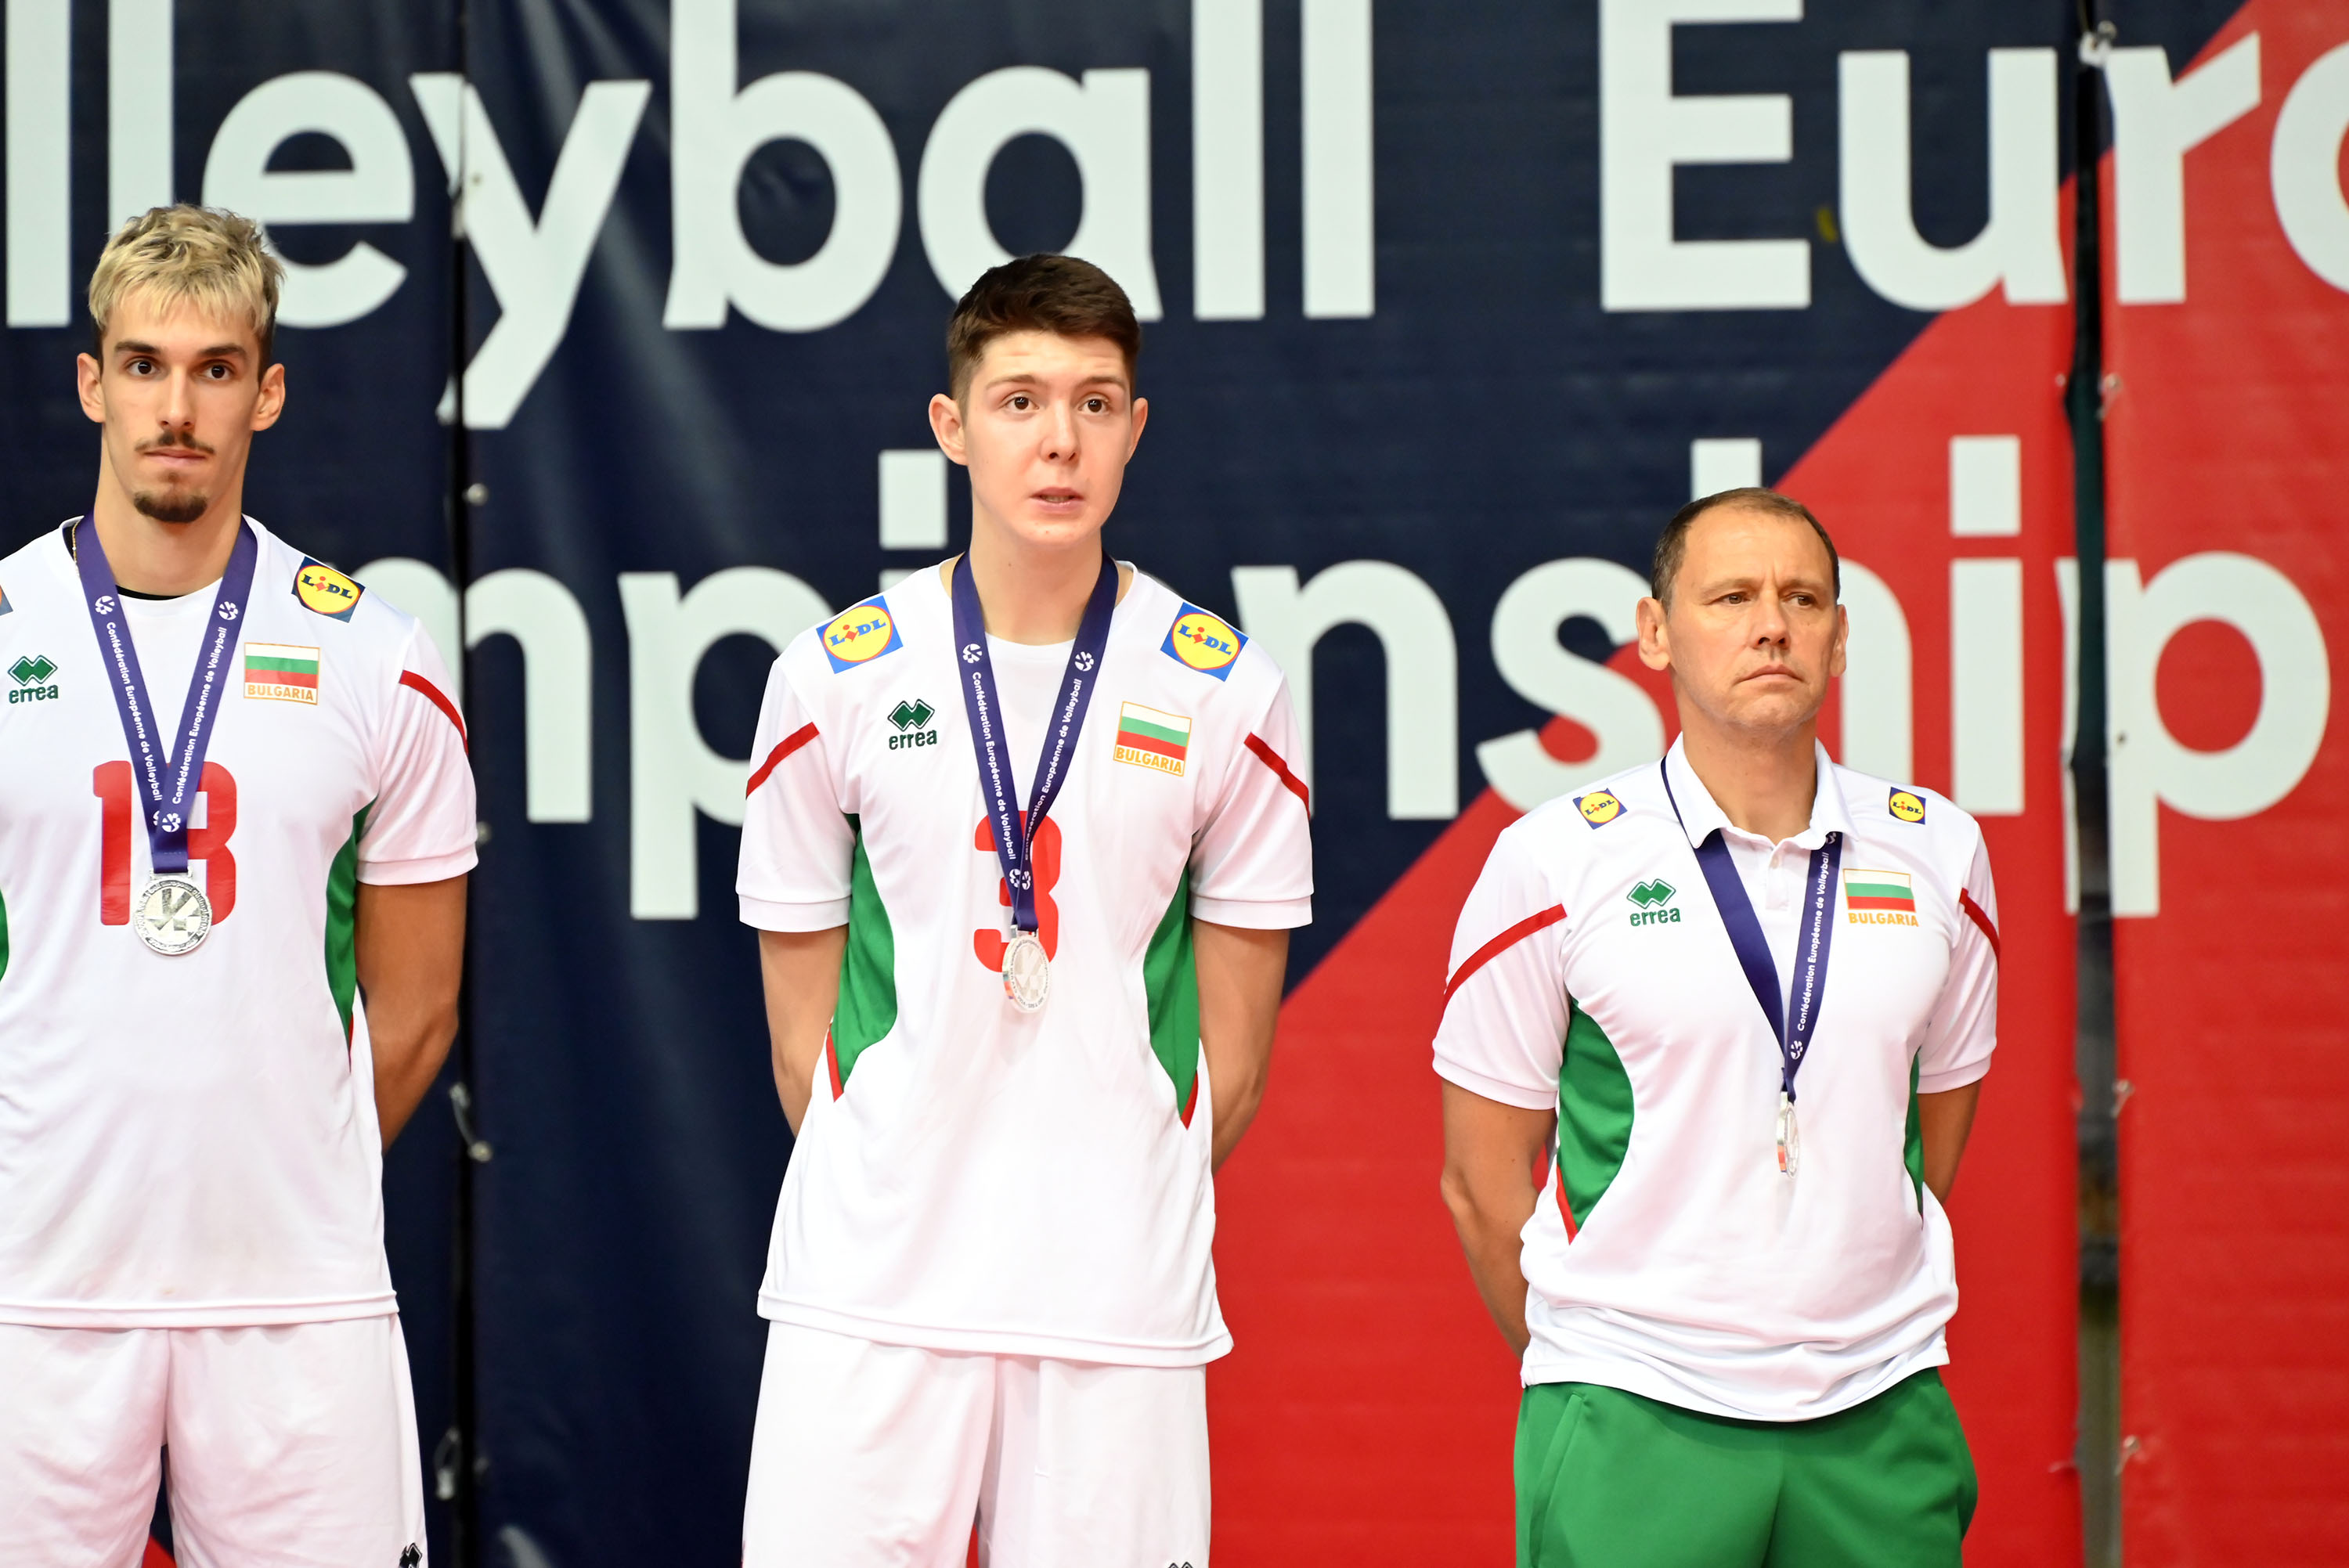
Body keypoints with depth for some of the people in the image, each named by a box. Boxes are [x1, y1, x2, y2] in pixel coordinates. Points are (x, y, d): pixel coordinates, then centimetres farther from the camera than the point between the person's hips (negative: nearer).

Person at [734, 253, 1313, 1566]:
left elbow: (1232, 1066, 9)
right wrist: (893, 1204, 7)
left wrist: (1116, 1206, 7)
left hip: (1124, 1308, 0)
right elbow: (804, 1032, 9)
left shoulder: (1228, 693, 4)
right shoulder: (835, 681, 4)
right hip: (867, 1296, 0)